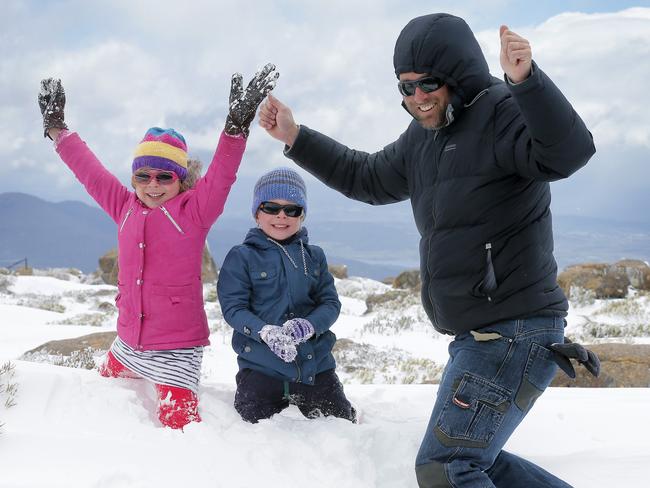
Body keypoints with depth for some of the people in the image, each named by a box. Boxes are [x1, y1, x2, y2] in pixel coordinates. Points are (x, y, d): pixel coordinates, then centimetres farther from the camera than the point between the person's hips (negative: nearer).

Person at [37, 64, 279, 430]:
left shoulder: (194, 211, -8)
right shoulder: (125, 208, 5)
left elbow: (222, 176, -22)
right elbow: (90, 171, 13)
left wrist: (236, 126, -35)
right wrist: (57, 127, 17)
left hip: (177, 349, -6)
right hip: (128, 343, 6)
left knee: (180, 424, -13)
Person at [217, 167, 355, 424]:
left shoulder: (314, 256, 9)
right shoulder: (241, 257, -2)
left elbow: (331, 303, 4)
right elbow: (233, 308, -8)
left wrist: (310, 325, -18)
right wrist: (265, 332, -26)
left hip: (314, 362, 3)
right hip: (261, 365, -3)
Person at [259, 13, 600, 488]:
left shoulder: (502, 113, -14)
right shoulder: (423, 138, 14)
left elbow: (569, 151, -33)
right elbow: (366, 178, 29)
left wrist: (526, 79, -47)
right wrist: (295, 137, 24)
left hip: (514, 332, -11)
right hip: (479, 336, 11)